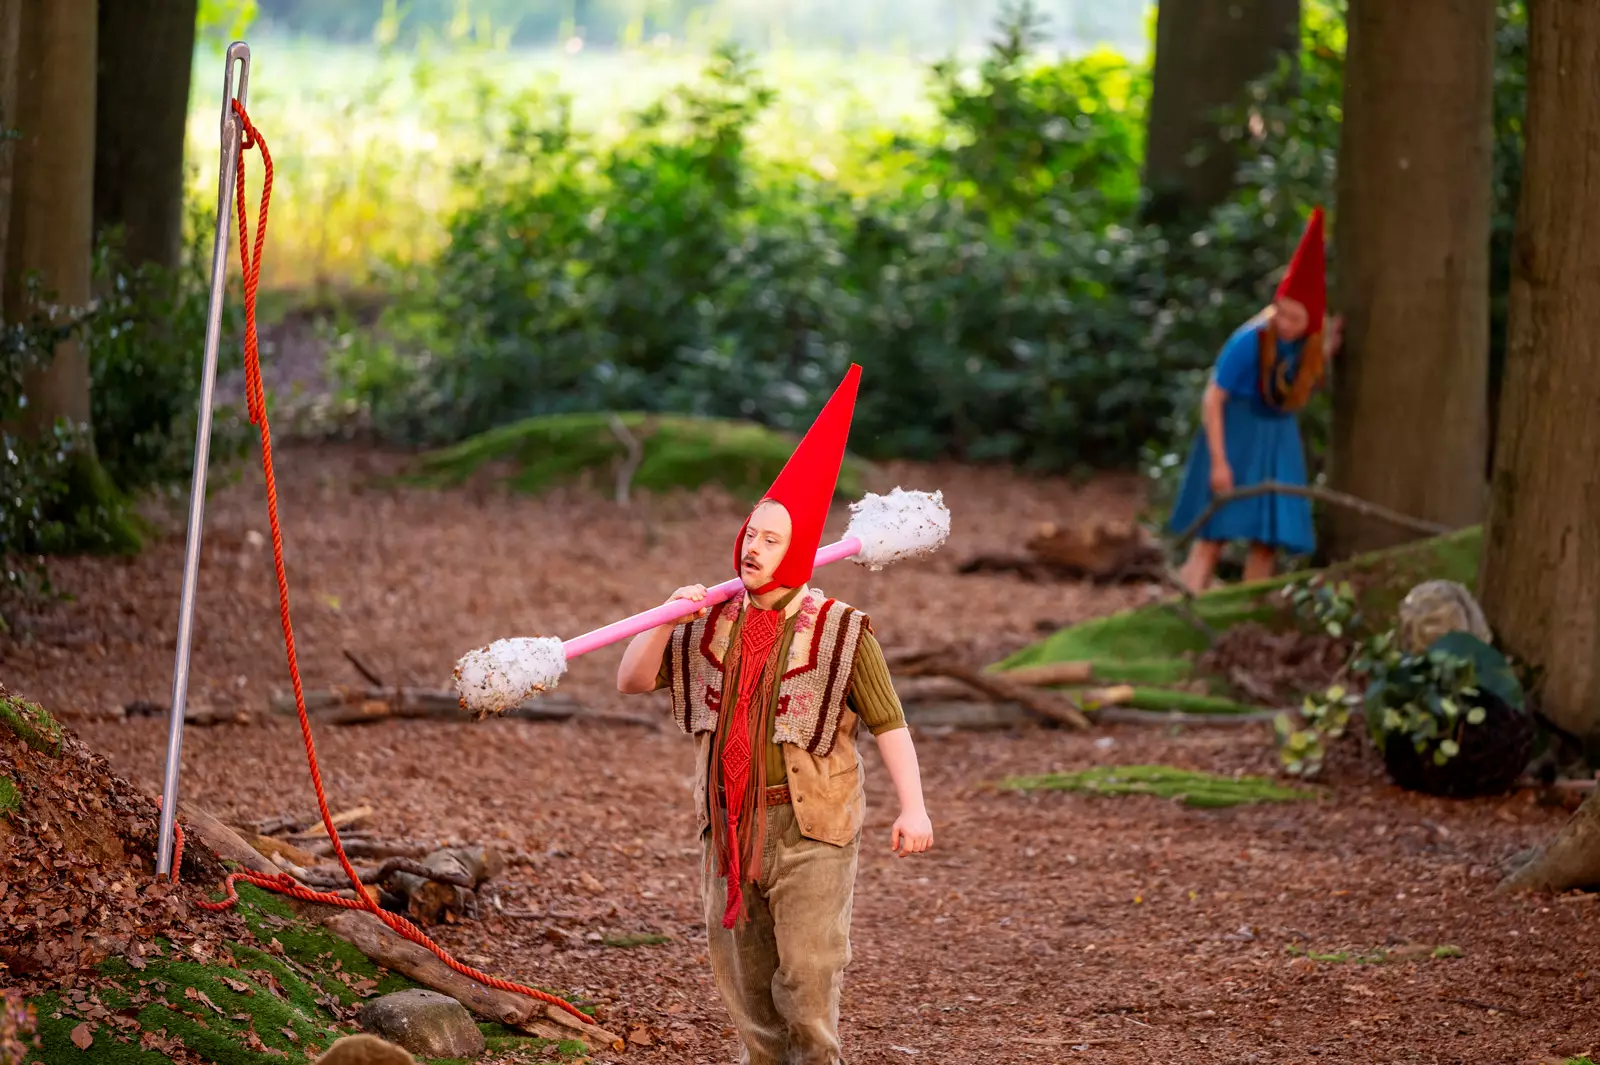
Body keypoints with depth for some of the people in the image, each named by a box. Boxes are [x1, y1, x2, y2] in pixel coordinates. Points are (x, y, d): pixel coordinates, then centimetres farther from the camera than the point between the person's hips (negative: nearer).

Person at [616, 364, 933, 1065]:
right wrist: (668, 621, -10)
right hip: (730, 823, 5)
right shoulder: (712, 624, 6)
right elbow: (633, 681, 6)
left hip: (809, 825, -5)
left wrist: (912, 807, -21)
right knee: (741, 973, 10)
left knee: (809, 971, -7)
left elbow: (888, 723, -10)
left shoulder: (838, 631, -7)